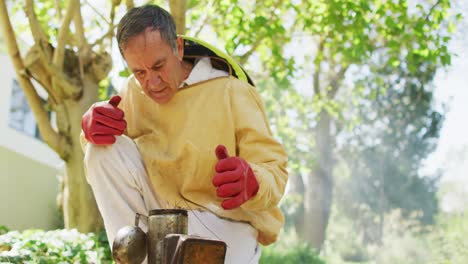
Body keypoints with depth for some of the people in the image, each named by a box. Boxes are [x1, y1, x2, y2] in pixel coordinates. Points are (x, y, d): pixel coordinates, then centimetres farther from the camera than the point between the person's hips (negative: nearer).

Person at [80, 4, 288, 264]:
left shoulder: (232, 93, -11)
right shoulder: (132, 92, 1)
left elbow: (274, 170, -13)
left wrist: (250, 182, -39)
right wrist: (92, 127, -20)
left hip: (225, 220, -4)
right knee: (105, 150, -16)